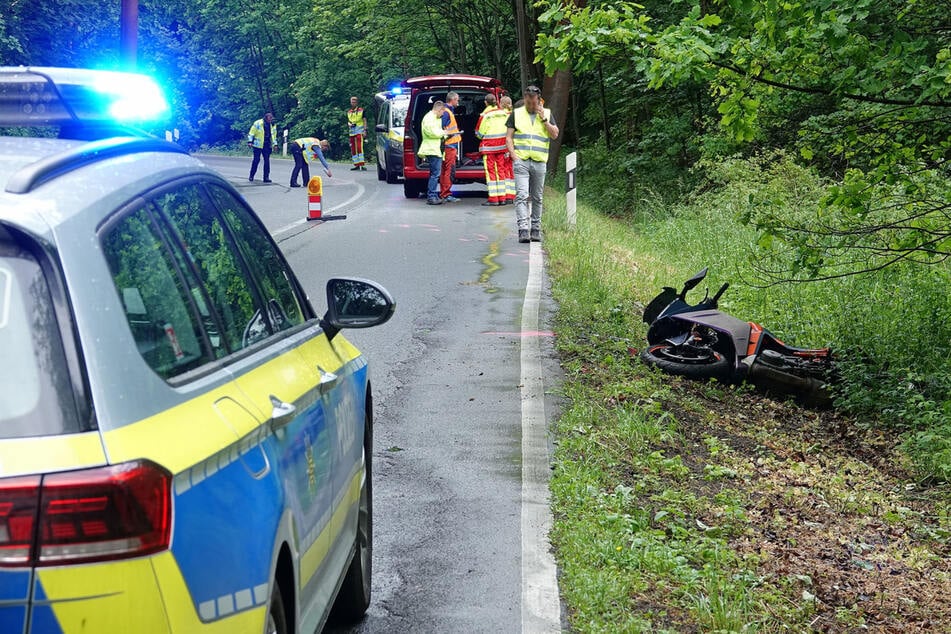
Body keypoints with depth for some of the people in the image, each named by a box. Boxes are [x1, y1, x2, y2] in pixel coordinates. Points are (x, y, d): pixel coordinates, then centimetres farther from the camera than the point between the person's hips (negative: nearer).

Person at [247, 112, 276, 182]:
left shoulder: (272, 126, 11)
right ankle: (251, 175, 8)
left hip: (267, 146, 5)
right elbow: (251, 133, -3)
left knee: (267, 161, 0)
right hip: (258, 145, -5)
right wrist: (250, 142, -10)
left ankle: (266, 177, 3)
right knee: (256, 159, -3)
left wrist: (274, 144, 17)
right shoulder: (258, 123, -5)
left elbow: (273, 136, 24)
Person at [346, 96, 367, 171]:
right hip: (351, 132, 5)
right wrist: (349, 124, -6)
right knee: (353, 148, 6)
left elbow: (364, 120, 0)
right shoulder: (348, 112, 15)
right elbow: (348, 121, 19)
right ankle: (356, 165, 13)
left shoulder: (361, 111, 2)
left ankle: (362, 164, -20)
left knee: (360, 147, -16)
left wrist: (365, 130, -10)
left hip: (359, 131, -5)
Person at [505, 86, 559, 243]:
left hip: (539, 162, 2)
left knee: (537, 198, 8)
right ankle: (523, 230, -19)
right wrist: (514, 156, -5)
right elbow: (508, 137, 7)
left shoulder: (547, 114, 11)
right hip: (521, 161, -2)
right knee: (521, 196, -13)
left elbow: (555, 135, 2)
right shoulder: (516, 113, 8)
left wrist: (543, 119, -8)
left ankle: (535, 229, 17)